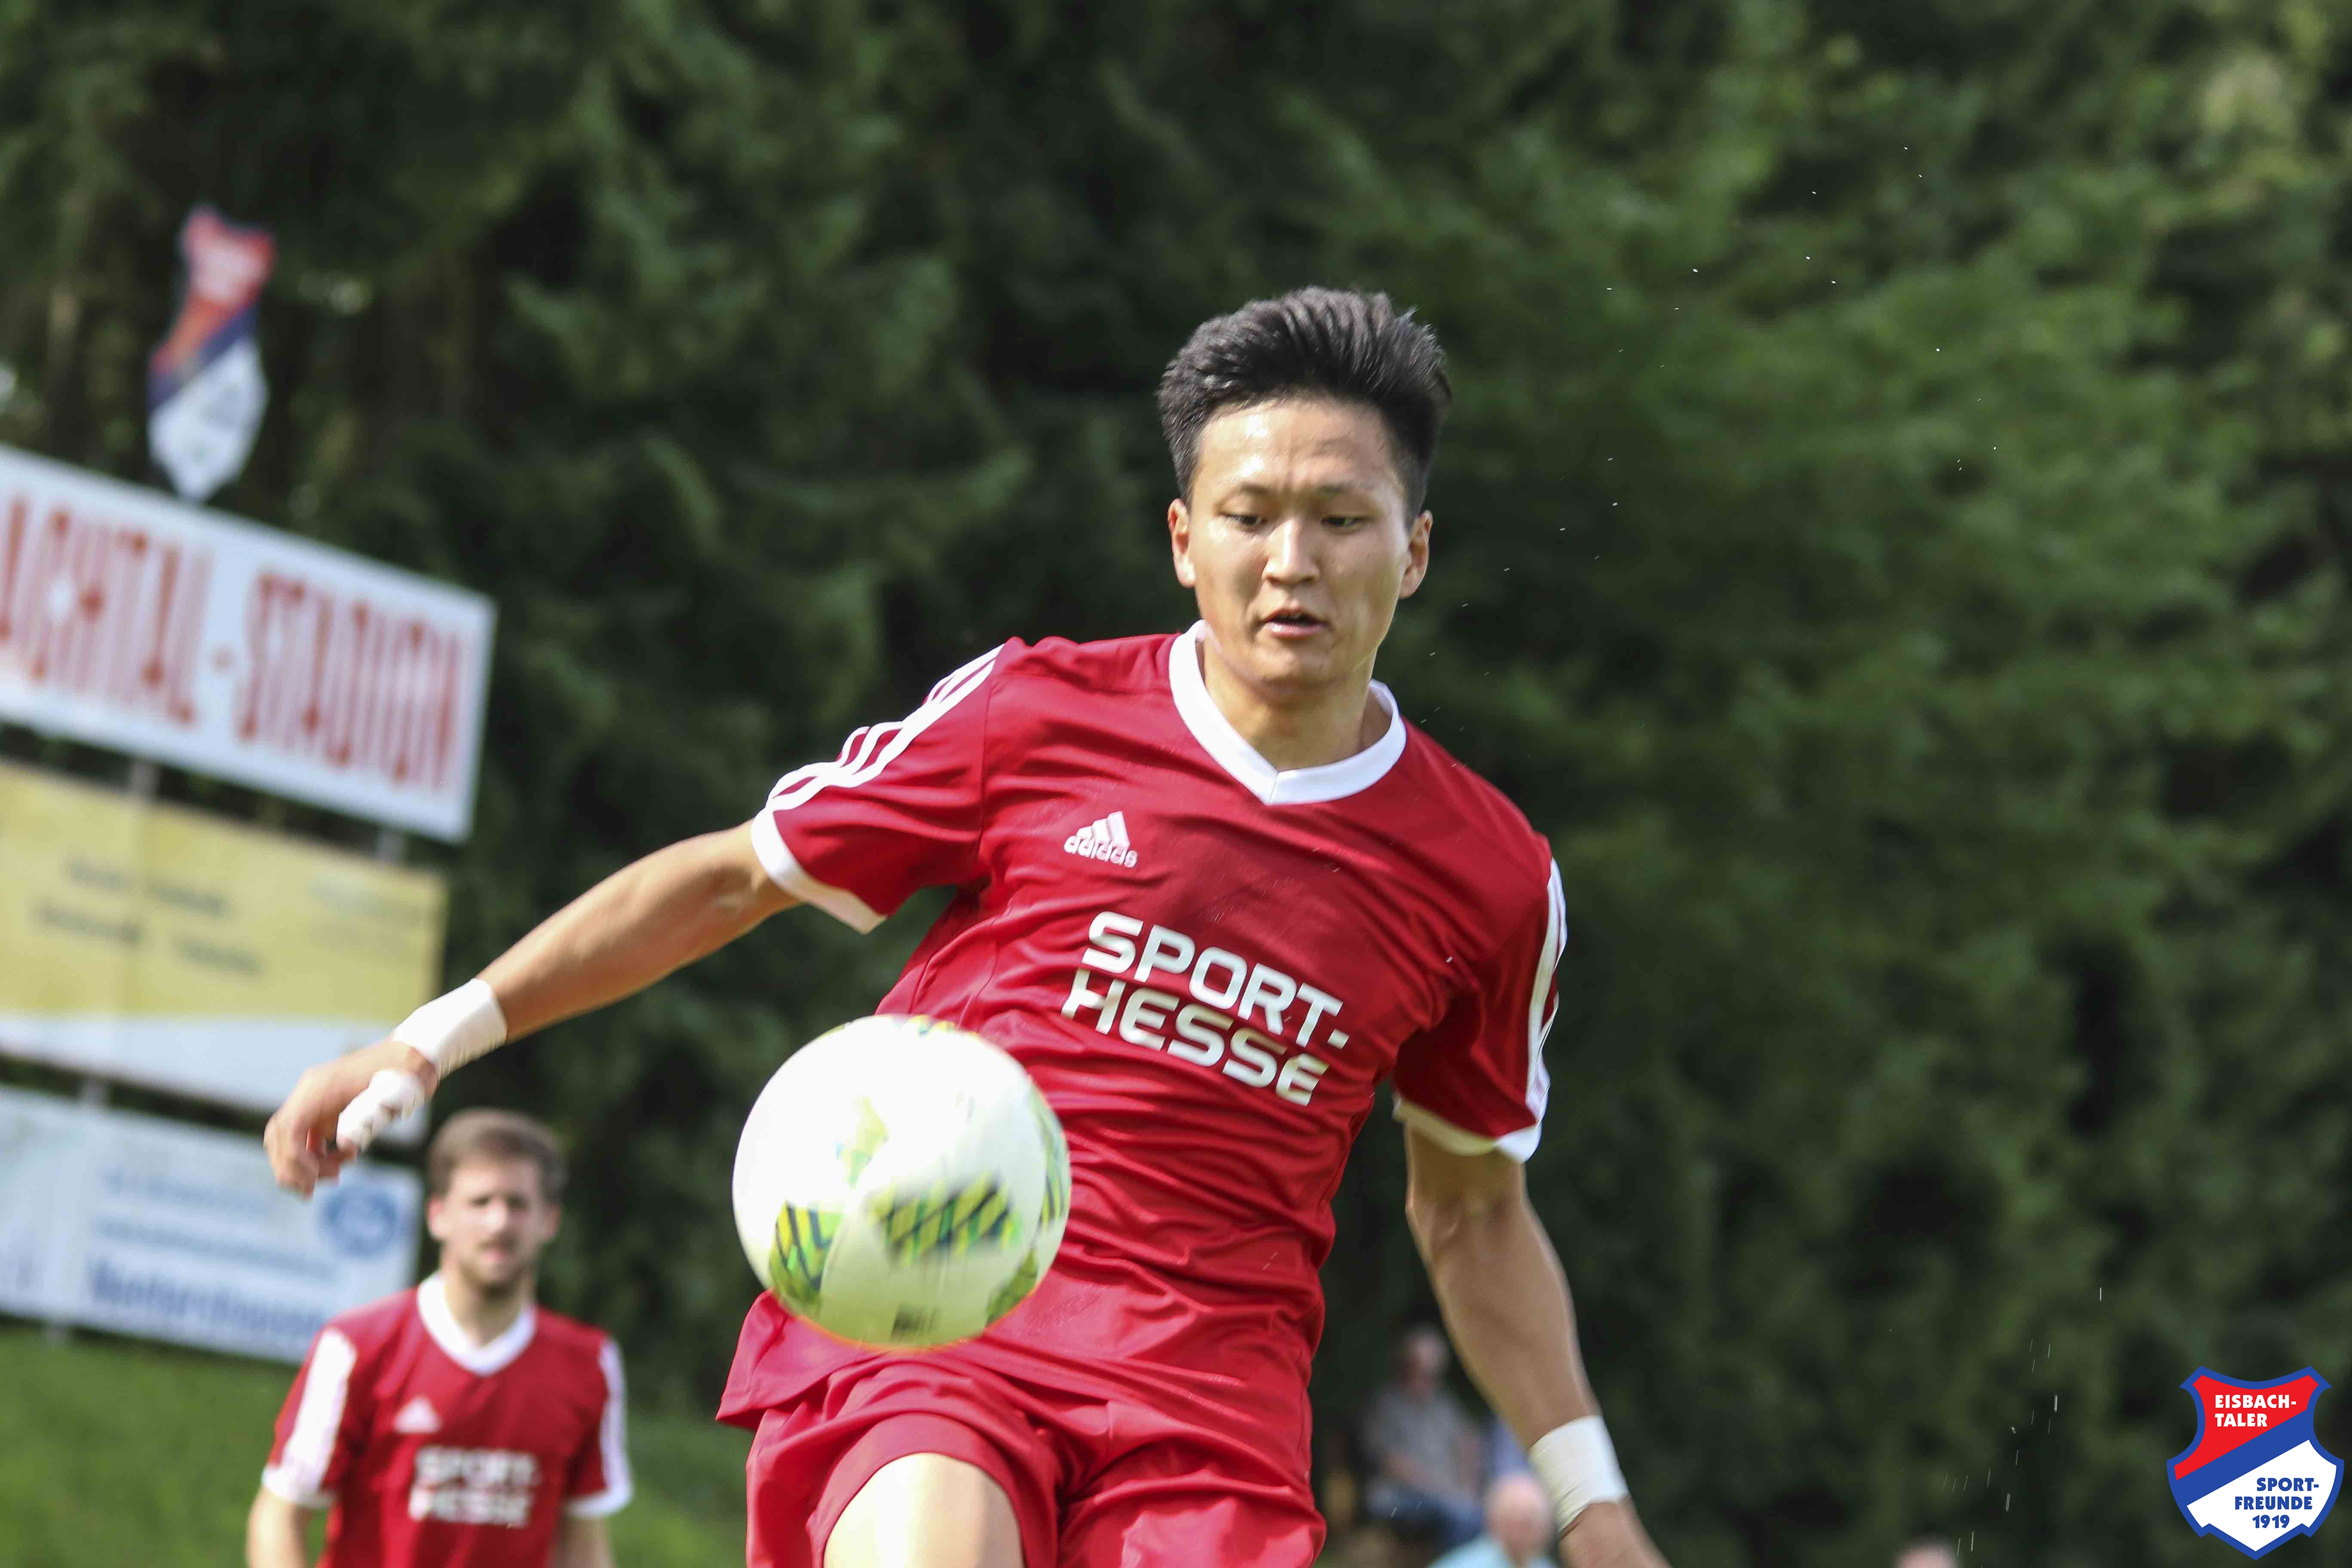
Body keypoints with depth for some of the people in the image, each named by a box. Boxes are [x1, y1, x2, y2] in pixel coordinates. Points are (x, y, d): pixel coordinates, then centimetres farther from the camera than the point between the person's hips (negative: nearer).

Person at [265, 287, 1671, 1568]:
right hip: (913, 1327, -2)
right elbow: (736, 878, 12)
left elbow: (1471, 1209, 20)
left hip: (1208, 1384, 2)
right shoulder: (1033, 712, 1)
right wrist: (439, 1038, 10)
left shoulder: (1491, 876, 7)